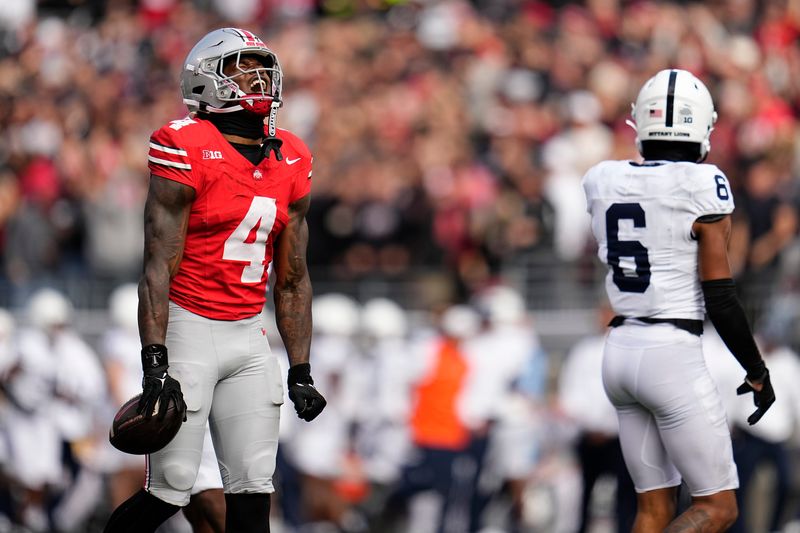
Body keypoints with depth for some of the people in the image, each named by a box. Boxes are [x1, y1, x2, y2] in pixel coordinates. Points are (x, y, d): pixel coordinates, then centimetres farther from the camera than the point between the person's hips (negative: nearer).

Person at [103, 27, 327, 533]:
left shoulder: (291, 161, 9)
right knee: (171, 490, -6)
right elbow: (160, 264, -13)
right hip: (188, 329, -6)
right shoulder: (188, 149, -11)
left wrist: (301, 372, 10)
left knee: (254, 492, 2)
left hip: (249, 338, 6)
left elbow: (293, 279, 14)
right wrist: (155, 362, -20)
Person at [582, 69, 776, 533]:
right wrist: (757, 372, 0)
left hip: (621, 351, 6)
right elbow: (721, 299, -11)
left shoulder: (605, 182, 5)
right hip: (674, 357, -6)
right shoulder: (703, 188, -11)